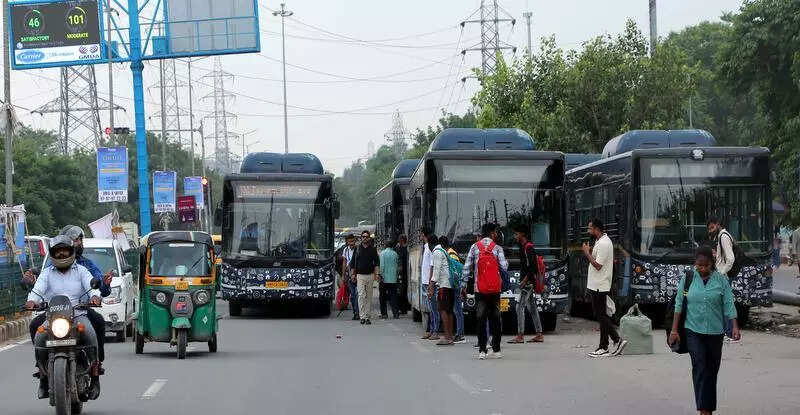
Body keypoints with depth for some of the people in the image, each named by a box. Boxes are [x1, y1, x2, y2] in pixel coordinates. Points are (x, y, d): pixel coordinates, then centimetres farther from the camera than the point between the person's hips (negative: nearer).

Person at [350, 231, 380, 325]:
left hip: (370, 275, 1)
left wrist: (376, 274, -2)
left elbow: (377, 262, 9)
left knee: (369, 297, 4)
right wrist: (353, 274, 5)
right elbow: (353, 262, 12)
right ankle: (362, 316, -17)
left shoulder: (373, 249, 8)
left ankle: (367, 316, 10)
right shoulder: (357, 249, 7)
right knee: (361, 295, -13)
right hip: (360, 275, -1)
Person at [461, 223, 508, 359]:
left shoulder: (474, 247, 3)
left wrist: (463, 286, 3)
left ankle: (482, 350, -4)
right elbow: (504, 266, -11)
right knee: (495, 319, 8)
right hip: (495, 288, -1)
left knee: (481, 320, 2)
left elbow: (466, 268, -1)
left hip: (480, 289, 1)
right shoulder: (497, 248, -2)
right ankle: (496, 350, 10)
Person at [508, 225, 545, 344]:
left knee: (520, 307, -11)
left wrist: (525, 280, -21)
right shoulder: (524, 246, 18)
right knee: (532, 308, 11)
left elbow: (532, 265, -21)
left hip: (528, 281, -11)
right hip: (529, 282, 11)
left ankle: (520, 336, -12)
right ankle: (539, 334, 13)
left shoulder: (528, 247, -13)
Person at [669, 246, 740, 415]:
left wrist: (735, 327, -12)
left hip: (715, 331, 1)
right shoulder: (687, 279, 0)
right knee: (699, 367, -12)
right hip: (693, 331, -1)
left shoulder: (721, 280, 0)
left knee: (712, 369, 9)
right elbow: (679, 304, 2)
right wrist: (674, 330, -1)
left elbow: (729, 305, -2)